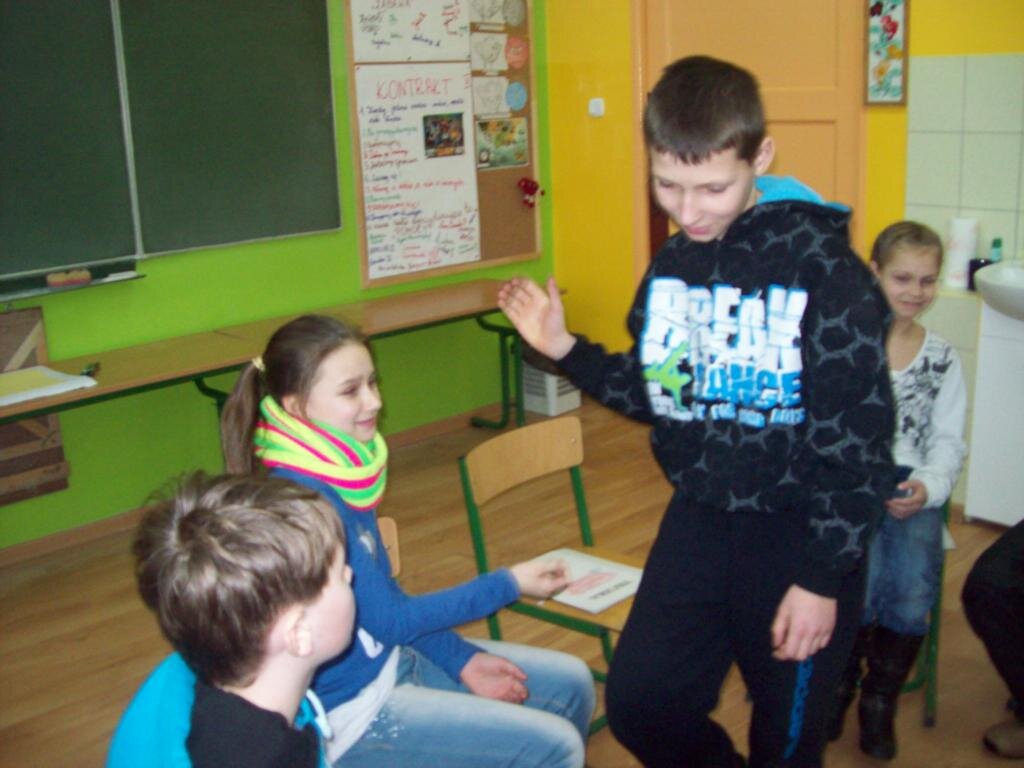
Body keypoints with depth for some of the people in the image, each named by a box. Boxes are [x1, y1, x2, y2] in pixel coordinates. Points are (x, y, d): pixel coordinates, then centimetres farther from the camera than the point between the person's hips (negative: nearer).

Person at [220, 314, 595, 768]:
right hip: (349, 713, -8)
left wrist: (462, 660, 0)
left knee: (572, 684, 12)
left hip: (390, 660, 9)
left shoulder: (339, 473, -1)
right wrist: (508, 584, -14)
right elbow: (389, 620, -20)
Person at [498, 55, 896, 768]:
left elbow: (858, 436, -15)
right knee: (639, 702, 9)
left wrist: (823, 578, -15)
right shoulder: (672, 265, 3)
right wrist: (566, 350, 1)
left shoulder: (823, 267, -17)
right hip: (698, 520, 6)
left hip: (799, 530, -5)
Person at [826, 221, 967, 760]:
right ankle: (840, 684, 5)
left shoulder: (942, 358, 14)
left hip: (913, 489, 3)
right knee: (862, 583, -28)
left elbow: (948, 441, 11)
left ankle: (880, 699, 6)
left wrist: (928, 486, -9)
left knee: (912, 593, -23)